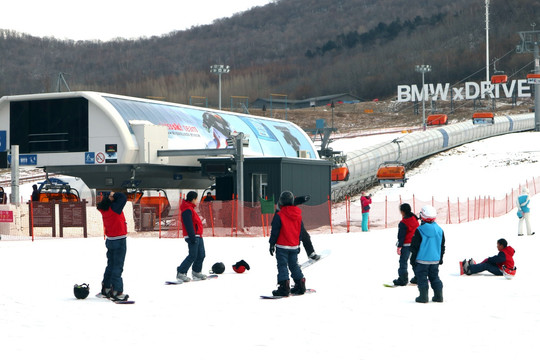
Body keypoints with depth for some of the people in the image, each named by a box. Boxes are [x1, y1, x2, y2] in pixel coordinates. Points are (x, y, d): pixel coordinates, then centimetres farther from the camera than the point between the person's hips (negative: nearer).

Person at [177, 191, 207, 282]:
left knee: (201, 254, 12)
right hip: (193, 237, -10)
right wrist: (192, 237, -24)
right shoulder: (187, 210, -15)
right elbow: (189, 225, -21)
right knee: (192, 256, -11)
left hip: (198, 236, 10)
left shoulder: (190, 209, 19)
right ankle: (180, 273, -7)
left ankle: (196, 272, 24)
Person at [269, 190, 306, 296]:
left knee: (282, 265, -3)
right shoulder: (298, 215, 5)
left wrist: (272, 244, -3)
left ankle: (284, 286, -11)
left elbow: (275, 231, -12)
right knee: (294, 265, 17)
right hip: (294, 246, 6)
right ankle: (300, 285, 21)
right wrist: (298, 244, 23)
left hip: (282, 246, -6)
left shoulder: (279, 215, -14)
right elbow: (301, 231, 14)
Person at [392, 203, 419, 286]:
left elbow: (401, 236, -16)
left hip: (406, 245, -8)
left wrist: (399, 246, -12)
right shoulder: (415, 219, 7)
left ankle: (403, 279, -3)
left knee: (403, 261, -2)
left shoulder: (403, 223, -17)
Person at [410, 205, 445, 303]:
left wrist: (412, 259, 1)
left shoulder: (419, 230, -13)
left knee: (422, 278, 3)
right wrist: (440, 258, 23)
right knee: (434, 277, 14)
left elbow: (414, 247, -8)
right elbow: (442, 246, 12)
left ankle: (423, 296, 2)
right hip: (435, 260, 5)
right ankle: (439, 296, 14)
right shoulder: (439, 230, 3)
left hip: (422, 259, -5)